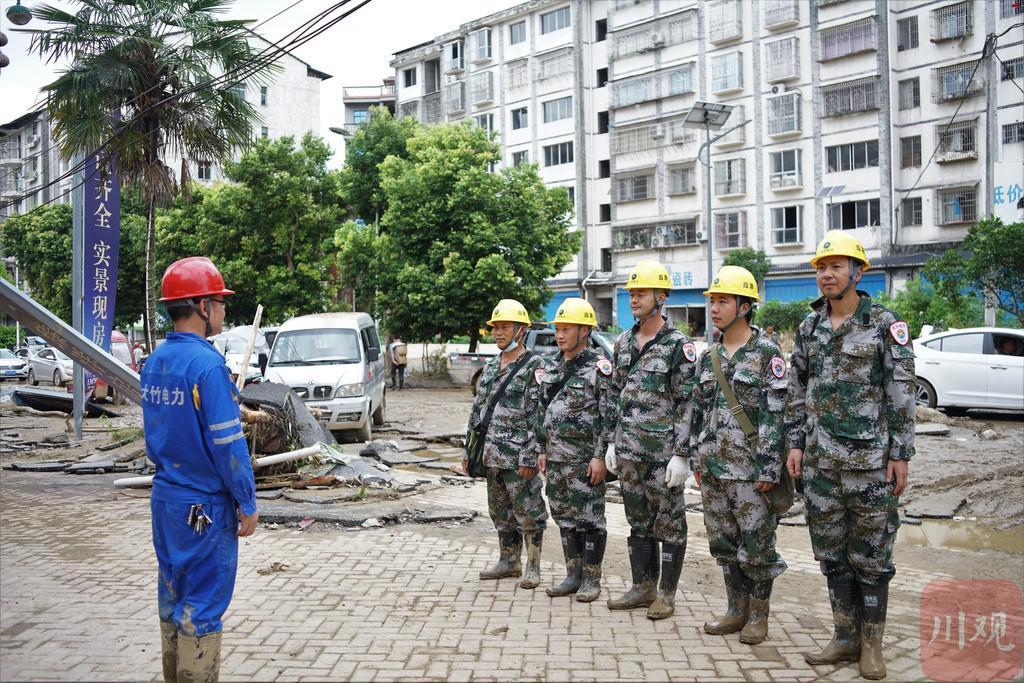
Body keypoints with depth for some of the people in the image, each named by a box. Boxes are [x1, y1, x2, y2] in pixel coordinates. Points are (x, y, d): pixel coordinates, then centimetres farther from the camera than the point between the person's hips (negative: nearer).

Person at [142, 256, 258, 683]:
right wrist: (247, 504, -12)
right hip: (203, 505, -8)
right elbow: (227, 444, -20)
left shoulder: (155, 361, 5)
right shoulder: (206, 364, -20)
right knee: (201, 605, 2)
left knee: (172, 595, 18)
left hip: (164, 497, 8)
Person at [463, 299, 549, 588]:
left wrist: (530, 458, -19)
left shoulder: (534, 367, -9)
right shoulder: (490, 367, 13)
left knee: (528, 512, 2)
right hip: (492, 456, 7)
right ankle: (509, 561, 27)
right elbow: (477, 411, 17)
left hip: (518, 458, -7)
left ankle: (533, 567, 13)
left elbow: (537, 417, -15)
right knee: (500, 511, 15)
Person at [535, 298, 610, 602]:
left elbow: (607, 415, -13)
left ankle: (591, 579, 11)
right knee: (564, 517, 12)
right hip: (557, 459, 7)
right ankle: (573, 575, 22)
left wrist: (600, 456, -17)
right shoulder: (552, 368, 12)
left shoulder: (598, 366, -9)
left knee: (590, 518, 1)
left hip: (586, 459, -7)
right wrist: (542, 450, 12)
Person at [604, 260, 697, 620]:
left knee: (669, 523, 4)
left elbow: (687, 404, -12)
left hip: (663, 451, -6)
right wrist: (611, 442, 12)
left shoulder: (679, 345, -9)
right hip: (629, 450, 6)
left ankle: (666, 594, 13)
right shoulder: (624, 342, 11)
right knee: (638, 520, 14)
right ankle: (643, 587, 24)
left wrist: (681, 454, -16)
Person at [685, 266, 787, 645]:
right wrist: (696, 459, 12)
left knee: (757, 543, 1)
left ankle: (758, 616, 15)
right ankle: (736, 610, 24)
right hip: (713, 468, 6)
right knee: (723, 540, 12)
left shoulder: (767, 353, -7)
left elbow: (775, 414, -11)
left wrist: (769, 468, -15)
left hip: (750, 467, -6)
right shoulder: (708, 358, 11)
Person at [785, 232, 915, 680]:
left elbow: (902, 395, -6)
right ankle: (845, 637, 23)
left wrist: (900, 454, -10)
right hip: (819, 459, 5)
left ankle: (871, 644, 17)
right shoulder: (809, 327, 9)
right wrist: (795, 443, 6)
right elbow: (797, 391, 13)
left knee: (872, 554, 4)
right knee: (831, 552, 11)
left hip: (870, 459, -5)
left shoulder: (885, 325, -5)